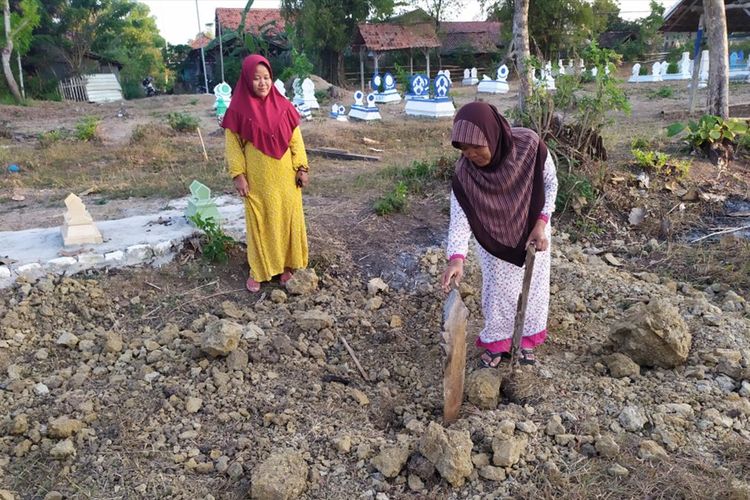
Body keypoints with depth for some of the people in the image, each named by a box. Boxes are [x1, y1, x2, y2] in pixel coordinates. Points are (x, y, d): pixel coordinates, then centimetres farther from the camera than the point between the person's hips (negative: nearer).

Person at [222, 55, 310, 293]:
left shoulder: (283, 106, -2)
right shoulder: (238, 109, -8)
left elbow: (296, 139, 3)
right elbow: (233, 145, -4)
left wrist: (302, 168, 0)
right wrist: (238, 175, -8)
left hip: (284, 176, 2)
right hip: (256, 179, -2)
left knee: (287, 218, 10)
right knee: (259, 222, 7)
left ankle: (287, 264, 25)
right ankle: (258, 270, 20)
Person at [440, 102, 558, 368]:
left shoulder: (530, 145, -31)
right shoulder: (464, 173, -31)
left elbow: (551, 183, -14)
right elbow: (459, 218, -32)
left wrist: (541, 223, -24)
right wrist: (456, 258, -48)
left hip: (531, 229, 1)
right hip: (494, 237, -1)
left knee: (532, 284, 14)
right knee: (498, 288, 8)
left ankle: (527, 339, 37)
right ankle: (497, 342, 32)